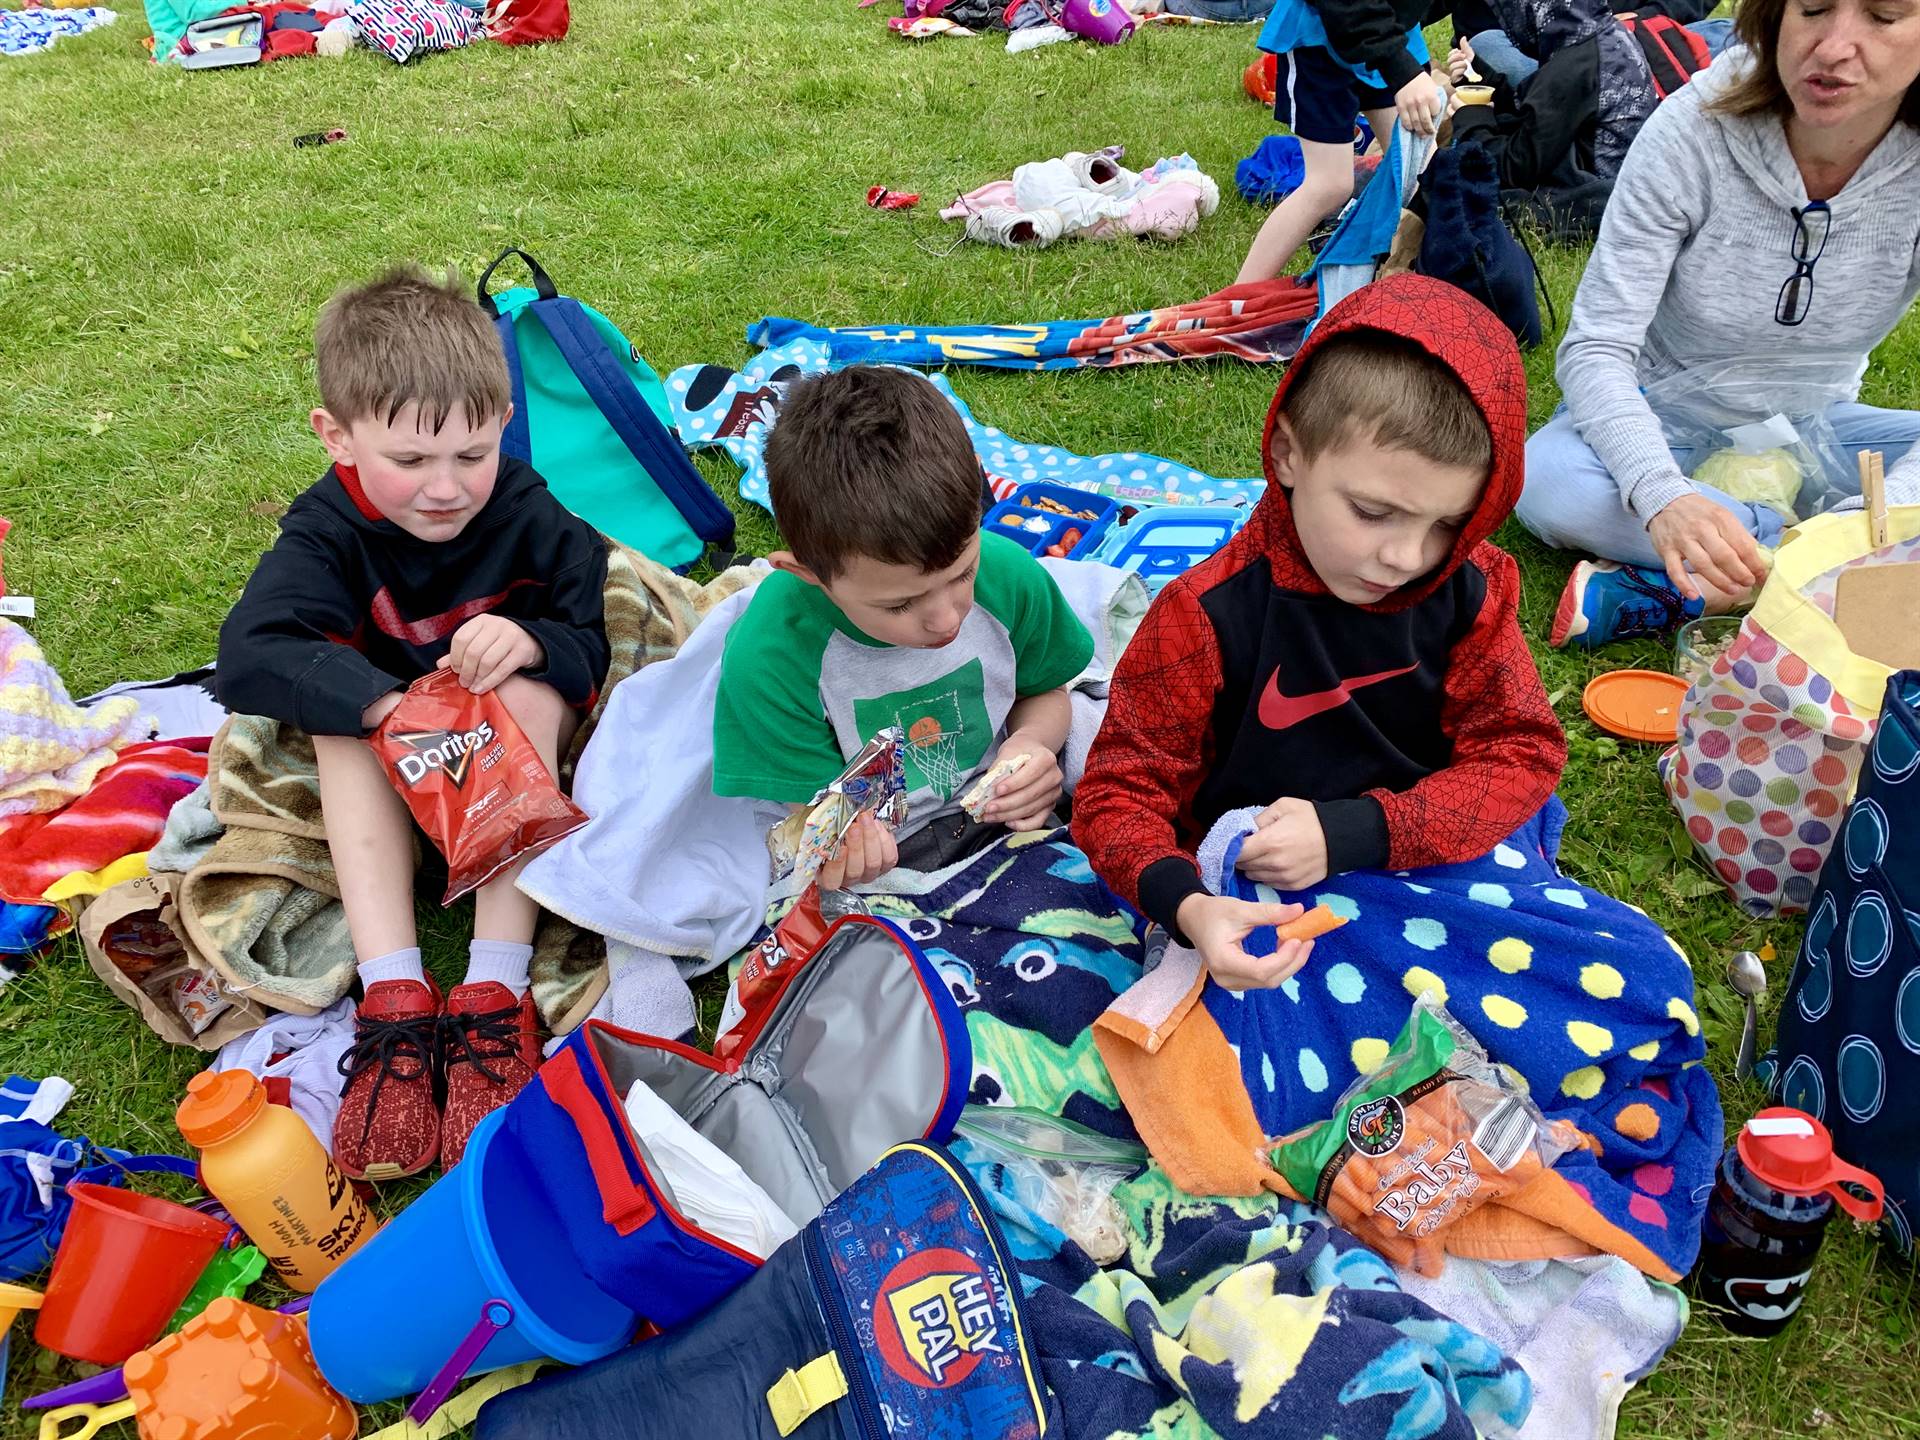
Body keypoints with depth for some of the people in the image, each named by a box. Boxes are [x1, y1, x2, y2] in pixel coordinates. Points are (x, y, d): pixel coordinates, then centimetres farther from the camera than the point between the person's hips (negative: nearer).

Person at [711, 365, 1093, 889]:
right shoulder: (768, 659, -23)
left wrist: (1031, 742, -14)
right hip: (875, 862, -3)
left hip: (1000, 824, 3)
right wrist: (838, 845, -36)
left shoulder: (1009, 575, -13)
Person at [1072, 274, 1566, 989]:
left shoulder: (1469, 592, -4)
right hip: (1258, 915, -2)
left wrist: (1352, 833, -18)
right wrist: (1186, 906, -32)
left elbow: (1521, 754, -2)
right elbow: (1120, 789, -9)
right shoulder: (1209, 615, -15)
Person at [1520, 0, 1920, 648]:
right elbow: (1596, 347, -26)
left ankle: (1674, 594, -30)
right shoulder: (1693, 131, -23)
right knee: (1544, 480, -34)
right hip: (1667, 418, -1)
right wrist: (1662, 494, -45)